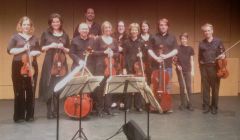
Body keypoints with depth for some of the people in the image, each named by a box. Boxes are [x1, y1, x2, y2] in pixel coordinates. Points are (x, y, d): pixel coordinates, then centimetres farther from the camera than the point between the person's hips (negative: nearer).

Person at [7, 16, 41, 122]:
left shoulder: (34, 38, 12)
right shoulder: (15, 37, 2)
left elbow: (39, 51, 17)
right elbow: (10, 50, -6)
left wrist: (35, 53, -5)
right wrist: (23, 49, -16)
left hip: (32, 67, 3)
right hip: (18, 67, -3)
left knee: (31, 91, 5)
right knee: (19, 92, -1)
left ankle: (30, 115, 14)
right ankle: (19, 116, 8)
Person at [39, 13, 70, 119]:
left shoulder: (65, 35, 11)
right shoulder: (46, 34, 5)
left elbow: (68, 50, 13)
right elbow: (41, 48, 4)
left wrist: (63, 48, -7)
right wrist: (50, 46, -12)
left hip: (61, 64, 2)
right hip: (49, 63, -2)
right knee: (49, 88, -4)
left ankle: (55, 111, 12)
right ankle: (50, 111, 6)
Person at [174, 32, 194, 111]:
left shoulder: (190, 49, 5)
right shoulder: (177, 48, 1)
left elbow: (191, 60, 6)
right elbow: (174, 59, 4)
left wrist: (192, 70, 2)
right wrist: (177, 65, -12)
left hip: (188, 70, 1)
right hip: (180, 70, -1)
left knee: (189, 87, -1)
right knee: (182, 87, 3)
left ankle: (189, 104, 6)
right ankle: (183, 103, 12)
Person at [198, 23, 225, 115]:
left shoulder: (218, 41, 3)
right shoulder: (201, 43, 9)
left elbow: (223, 53, 6)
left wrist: (223, 56, -15)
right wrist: (201, 64, 3)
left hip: (215, 67, -2)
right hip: (204, 67, 2)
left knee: (215, 87, 3)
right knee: (205, 87, 4)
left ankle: (214, 106, 13)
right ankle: (206, 106, 12)